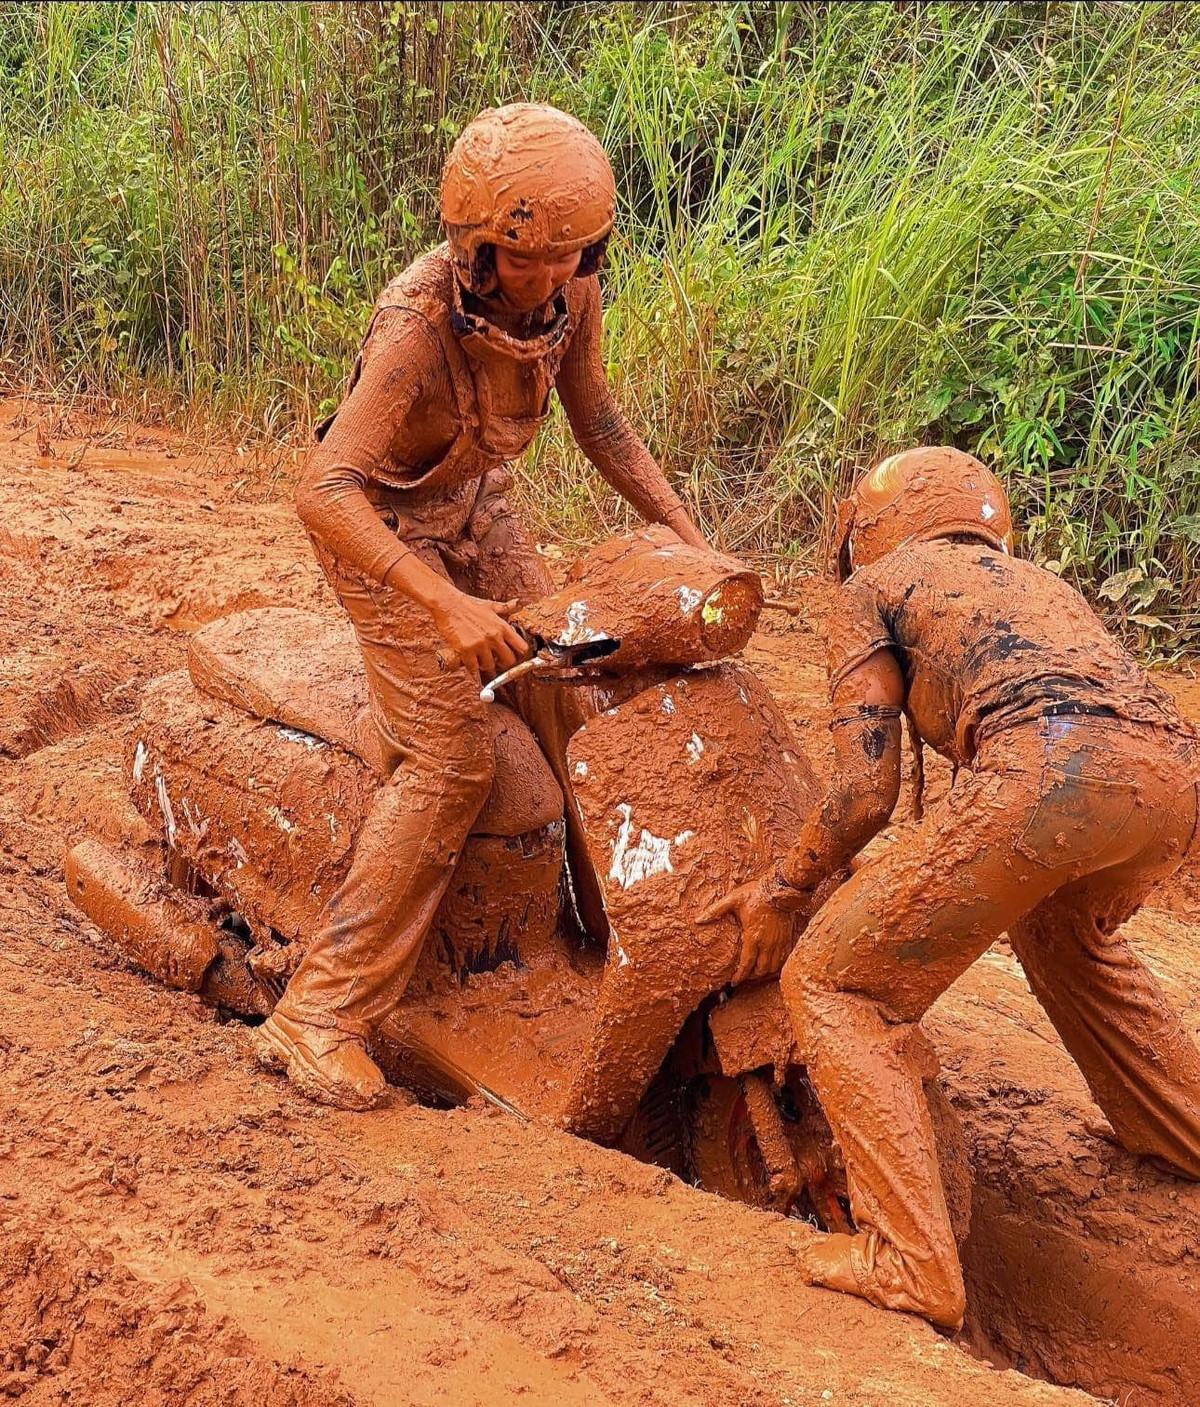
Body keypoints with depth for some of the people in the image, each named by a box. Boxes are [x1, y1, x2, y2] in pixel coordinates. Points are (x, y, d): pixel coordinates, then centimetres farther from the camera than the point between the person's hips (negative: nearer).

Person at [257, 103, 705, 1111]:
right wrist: (445, 605, -56)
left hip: (474, 512, 7)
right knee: (450, 764, -13)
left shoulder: (569, 288, -17)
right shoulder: (420, 329, -38)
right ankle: (321, 1014, -10)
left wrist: (685, 535, -7)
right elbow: (323, 492, -46)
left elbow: (598, 421, -1)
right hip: (381, 531, -7)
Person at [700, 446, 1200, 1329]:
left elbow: (866, 791, 12)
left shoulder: (875, 585, 22)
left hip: (1050, 770, -7)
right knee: (1062, 924, 40)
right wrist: (921, 891, 58)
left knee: (834, 985, 6)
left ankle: (910, 1267, -3)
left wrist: (782, 890, 28)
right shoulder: (1030, 580, 40)